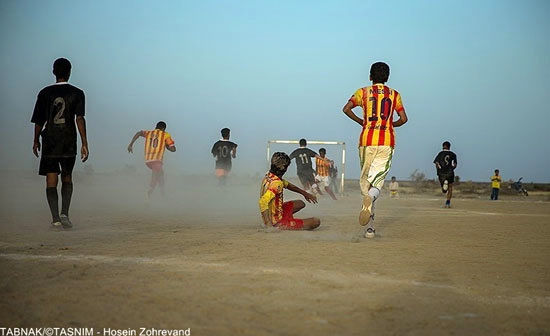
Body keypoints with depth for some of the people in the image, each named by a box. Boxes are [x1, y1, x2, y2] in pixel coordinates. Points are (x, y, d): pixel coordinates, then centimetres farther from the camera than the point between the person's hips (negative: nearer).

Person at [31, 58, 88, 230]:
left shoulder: (45, 93, 3)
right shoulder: (77, 93, 0)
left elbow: (39, 121, 5)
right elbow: (80, 118, -9)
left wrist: (36, 141, 18)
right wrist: (84, 144, -10)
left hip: (49, 142, 0)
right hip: (69, 143, 0)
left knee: (51, 181, 2)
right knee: (67, 178, 16)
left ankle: (56, 218, -5)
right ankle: (64, 213, 2)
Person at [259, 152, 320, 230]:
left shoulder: (269, 176, 1)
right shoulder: (277, 183, -29)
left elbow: (287, 185, 18)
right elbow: (263, 202, -40)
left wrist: (305, 193, 23)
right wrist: (269, 225, -40)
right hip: (277, 222, -9)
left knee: (300, 203, 30)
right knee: (316, 222, -11)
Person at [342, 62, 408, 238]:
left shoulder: (363, 92, 8)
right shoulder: (394, 94, 11)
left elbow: (346, 109, -6)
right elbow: (403, 119, 4)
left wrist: (361, 122, 8)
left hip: (367, 140, 0)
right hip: (387, 141, 0)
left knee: (365, 179, 8)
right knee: (378, 179, -2)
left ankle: (369, 227, 3)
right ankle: (371, 196, -40)